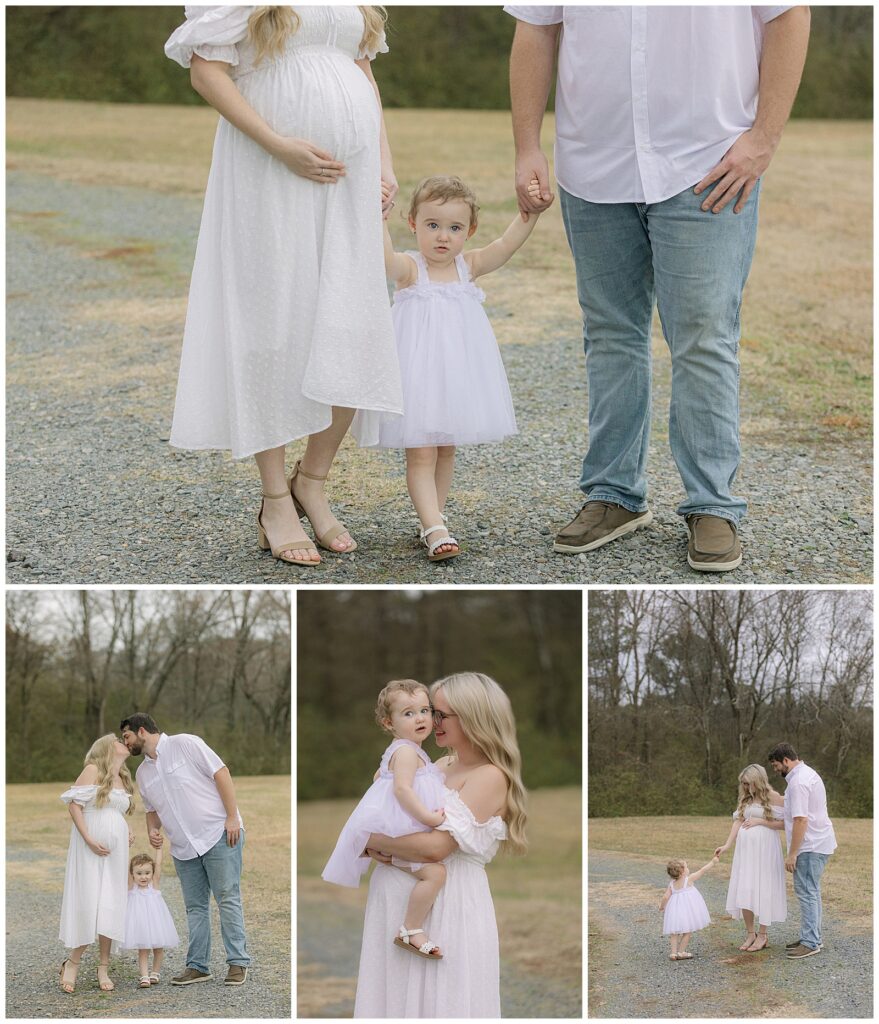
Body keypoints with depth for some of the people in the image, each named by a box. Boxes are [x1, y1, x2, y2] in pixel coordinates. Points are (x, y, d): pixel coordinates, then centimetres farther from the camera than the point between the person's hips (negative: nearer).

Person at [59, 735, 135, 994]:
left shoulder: (123, 779, 17)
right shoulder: (93, 770, -3)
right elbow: (73, 805, -10)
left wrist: (129, 832, 8)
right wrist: (89, 840, -17)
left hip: (115, 850, 6)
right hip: (89, 847, -6)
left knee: (110, 906, 1)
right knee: (88, 902, -9)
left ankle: (104, 968, 6)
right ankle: (72, 962, 6)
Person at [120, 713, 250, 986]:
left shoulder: (184, 744, -7)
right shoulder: (142, 773, 14)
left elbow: (221, 774, -11)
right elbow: (152, 809, 24)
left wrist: (232, 818, -16)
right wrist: (152, 830, 1)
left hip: (219, 833, -7)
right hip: (184, 847, 7)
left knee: (228, 899, -6)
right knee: (195, 907, 7)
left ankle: (238, 963, -3)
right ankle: (197, 966, 12)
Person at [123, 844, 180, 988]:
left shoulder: (154, 885, -2)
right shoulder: (131, 886, -4)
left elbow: (158, 865, -6)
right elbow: (126, 867, -12)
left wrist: (158, 847, -9)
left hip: (155, 921, 1)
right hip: (140, 923, -1)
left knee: (158, 949, 11)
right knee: (142, 950, -3)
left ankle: (155, 973, 27)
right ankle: (144, 976, -7)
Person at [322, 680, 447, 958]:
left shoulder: (399, 751, 17)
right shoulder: (407, 751, -16)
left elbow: (379, 775, 32)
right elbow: (402, 788, -28)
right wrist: (427, 817, -31)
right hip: (400, 830, -11)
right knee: (435, 872, -24)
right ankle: (410, 931, -22)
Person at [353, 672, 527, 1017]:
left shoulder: (490, 777, -12)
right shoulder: (440, 766, 12)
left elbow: (437, 846, -20)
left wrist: (374, 840, -8)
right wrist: (382, 847, -3)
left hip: (449, 904, -7)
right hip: (397, 896, 7)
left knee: (438, 1001, -1)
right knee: (397, 998, 10)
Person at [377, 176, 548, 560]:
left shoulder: (468, 266, 2)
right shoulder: (408, 268, -9)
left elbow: (504, 247, -13)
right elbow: (384, 258, -31)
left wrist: (529, 214, -26)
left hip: (458, 372, 5)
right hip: (419, 373, -5)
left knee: (446, 451, 14)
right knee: (420, 454, -6)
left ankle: (432, 522, 26)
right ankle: (435, 529, -10)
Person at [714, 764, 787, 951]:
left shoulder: (774, 797, -4)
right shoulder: (745, 799, 12)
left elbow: (783, 823, -8)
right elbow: (738, 822, 6)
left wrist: (760, 821, -13)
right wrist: (727, 845, -4)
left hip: (764, 849, -5)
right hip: (745, 849, 5)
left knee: (763, 890, -1)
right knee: (744, 891, 1)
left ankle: (763, 935, 8)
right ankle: (750, 933, 10)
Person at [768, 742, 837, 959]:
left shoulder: (798, 782, -19)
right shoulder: (808, 773, 15)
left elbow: (801, 820, -23)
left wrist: (792, 854, -20)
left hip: (810, 846, -11)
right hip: (819, 843, 11)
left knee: (807, 892, -7)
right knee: (811, 892, 17)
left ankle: (810, 942, -5)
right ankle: (812, 937, 23)